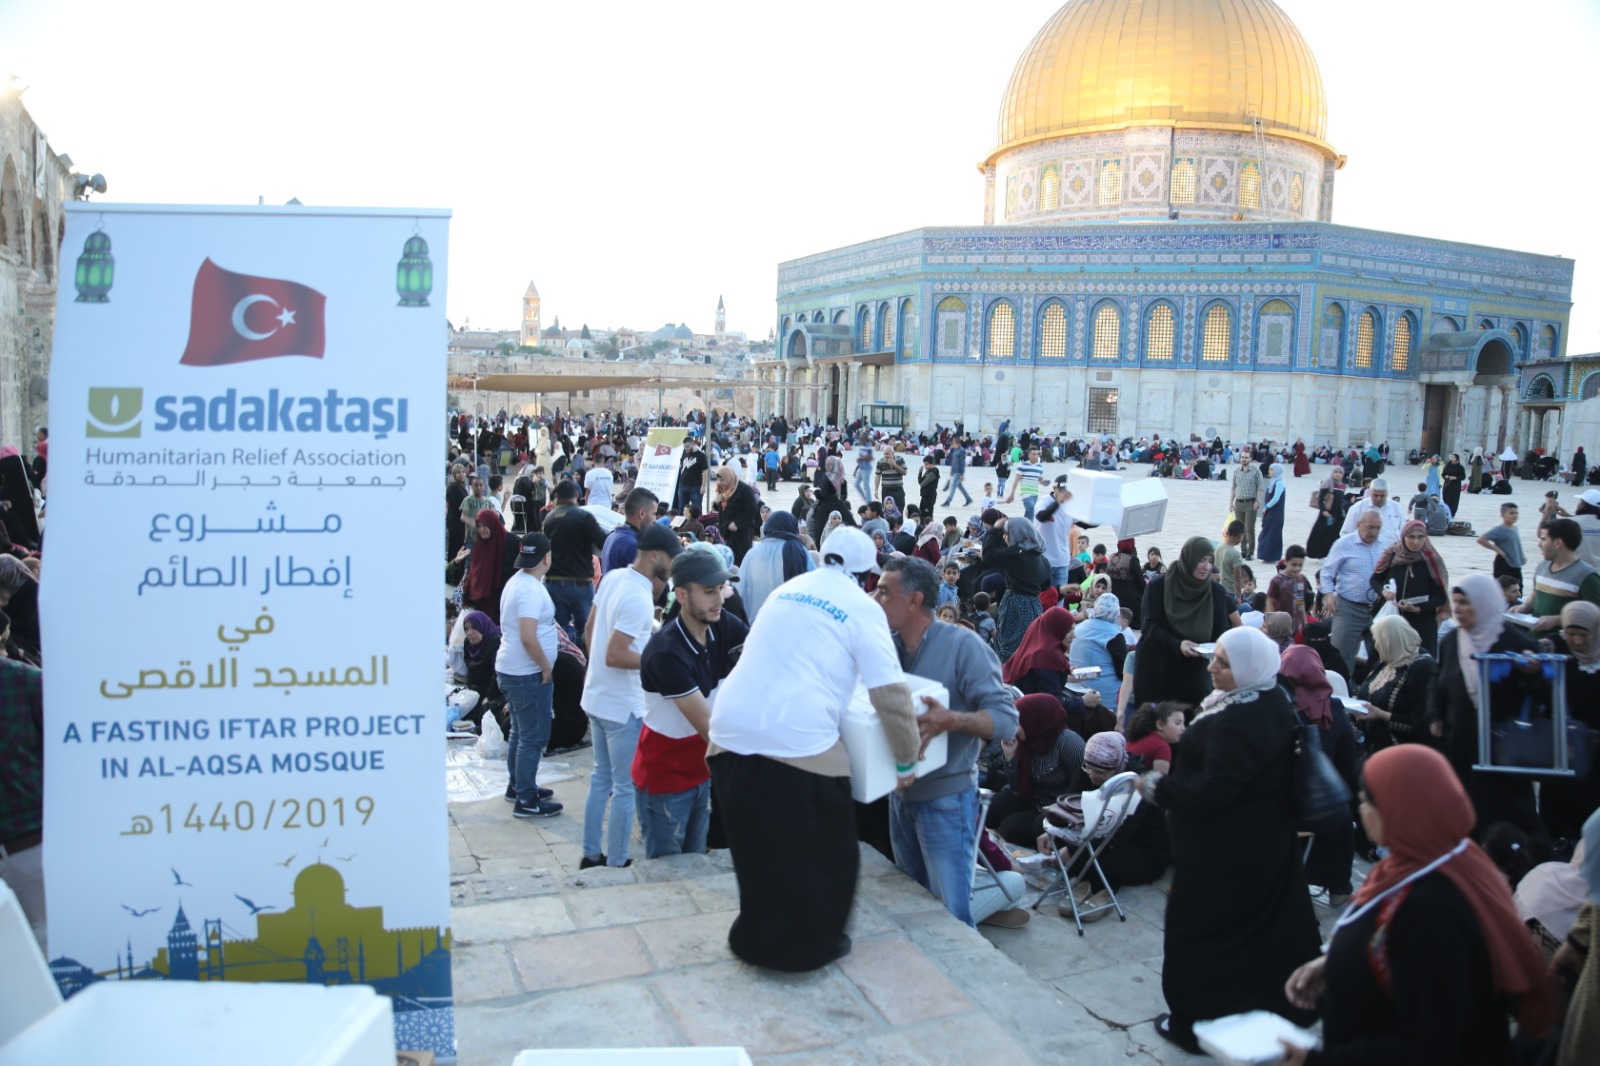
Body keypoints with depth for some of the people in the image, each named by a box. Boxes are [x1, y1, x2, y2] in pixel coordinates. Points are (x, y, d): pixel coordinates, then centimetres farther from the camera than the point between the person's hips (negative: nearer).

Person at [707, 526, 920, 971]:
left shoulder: (789, 588, 20)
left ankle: (757, 938, 35)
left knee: (757, 846, 22)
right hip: (796, 742, -6)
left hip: (730, 731, 6)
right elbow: (891, 693, -3)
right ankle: (810, 945, 28)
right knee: (823, 851, 15)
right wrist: (907, 760, 10)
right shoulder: (861, 607, 3)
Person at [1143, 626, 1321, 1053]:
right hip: (1267, 841, 10)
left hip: (1225, 851, -10)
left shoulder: (1236, 721, -31)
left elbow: (1211, 792, -30)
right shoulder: (1276, 702, 1)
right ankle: (1280, 1004, 40)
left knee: (1202, 930, 6)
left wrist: (1155, 787, -18)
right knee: (1270, 922, 23)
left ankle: (1196, 1021, 19)